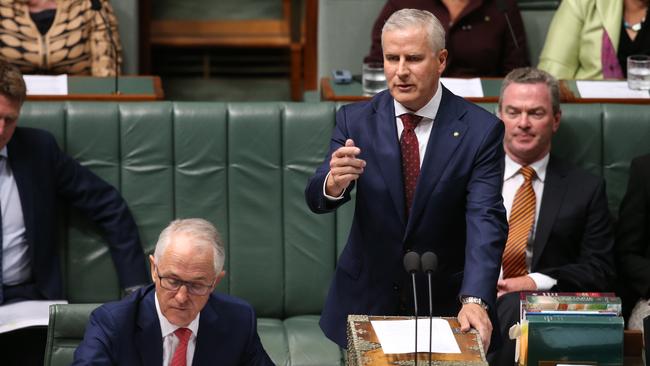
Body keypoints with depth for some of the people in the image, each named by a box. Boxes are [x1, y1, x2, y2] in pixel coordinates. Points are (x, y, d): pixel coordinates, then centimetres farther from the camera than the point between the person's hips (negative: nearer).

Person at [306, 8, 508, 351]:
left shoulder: (480, 129, -12)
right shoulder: (355, 120, -5)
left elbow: (485, 219, -19)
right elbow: (316, 199, -13)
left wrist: (474, 300, -33)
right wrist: (333, 183, -38)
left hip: (446, 305, -1)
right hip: (368, 297, 2)